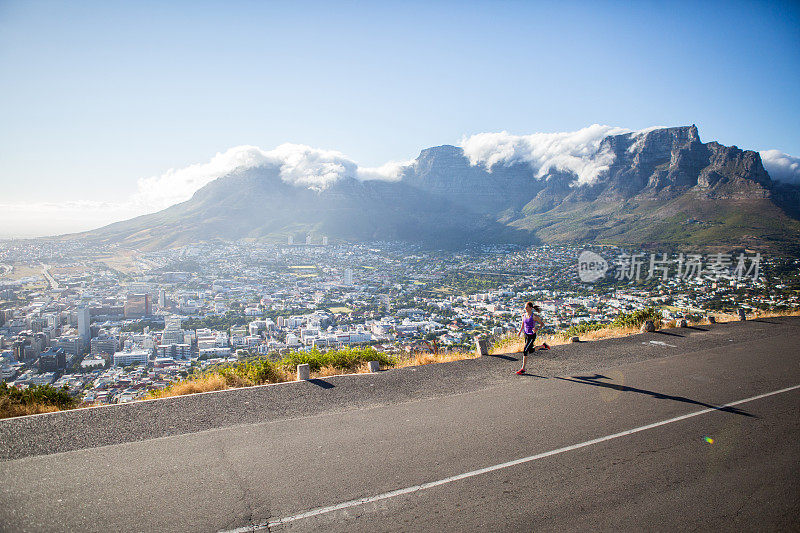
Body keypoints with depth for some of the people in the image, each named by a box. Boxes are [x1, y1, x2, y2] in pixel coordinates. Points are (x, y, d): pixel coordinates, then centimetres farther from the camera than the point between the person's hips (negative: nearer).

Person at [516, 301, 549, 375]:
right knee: (531, 351, 20)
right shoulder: (524, 315, 2)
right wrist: (520, 331, 2)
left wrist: (537, 329, -24)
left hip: (532, 336, -7)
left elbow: (542, 324, -8)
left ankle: (523, 369, -2)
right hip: (526, 335, 7)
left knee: (525, 351, -11)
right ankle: (543, 345, 44)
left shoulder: (534, 316, -15)